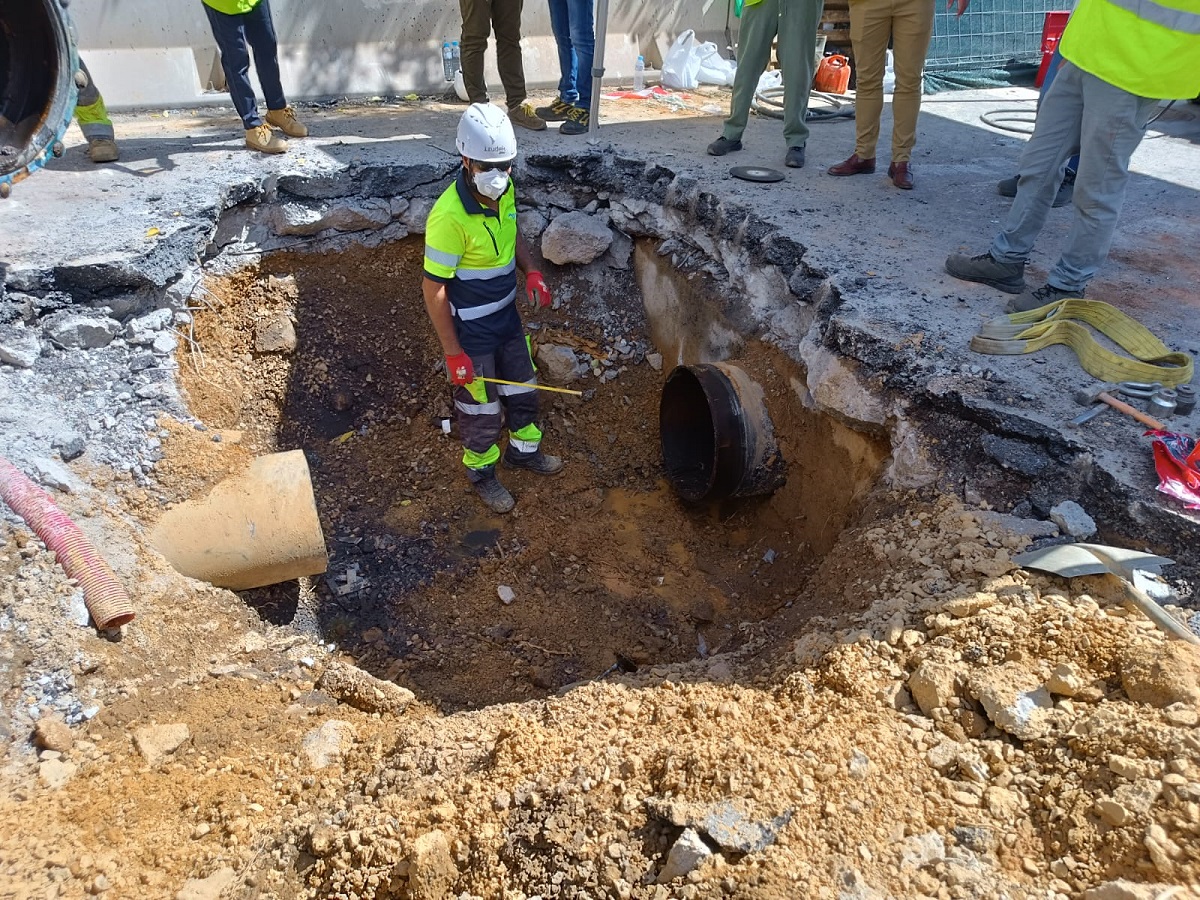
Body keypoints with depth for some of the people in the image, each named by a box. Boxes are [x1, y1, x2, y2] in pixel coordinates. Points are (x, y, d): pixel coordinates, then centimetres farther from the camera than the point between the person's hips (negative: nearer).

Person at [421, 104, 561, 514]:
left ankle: (524, 449, 49)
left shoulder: (504, 190, -7)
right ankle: (481, 472, 36)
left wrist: (531, 271, -4)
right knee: (481, 406, 12)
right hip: (471, 330, -7)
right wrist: (453, 352, -20)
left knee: (523, 387, 24)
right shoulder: (449, 216, -30)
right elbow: (433, 289, -23)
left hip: (507, 316, 7)